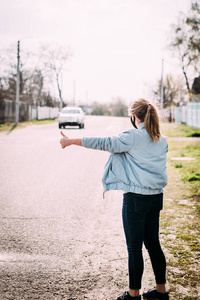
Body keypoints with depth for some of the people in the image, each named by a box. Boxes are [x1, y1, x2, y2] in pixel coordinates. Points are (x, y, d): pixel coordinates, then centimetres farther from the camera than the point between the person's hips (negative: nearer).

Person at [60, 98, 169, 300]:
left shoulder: (133, 137, -12)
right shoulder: (162, 141, 8)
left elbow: (104, 143, -12)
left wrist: (71, 141, -6)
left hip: (136, 198, -7)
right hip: (156, 197, 7)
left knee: (134, 247, 3)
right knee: (153, 244, 17)